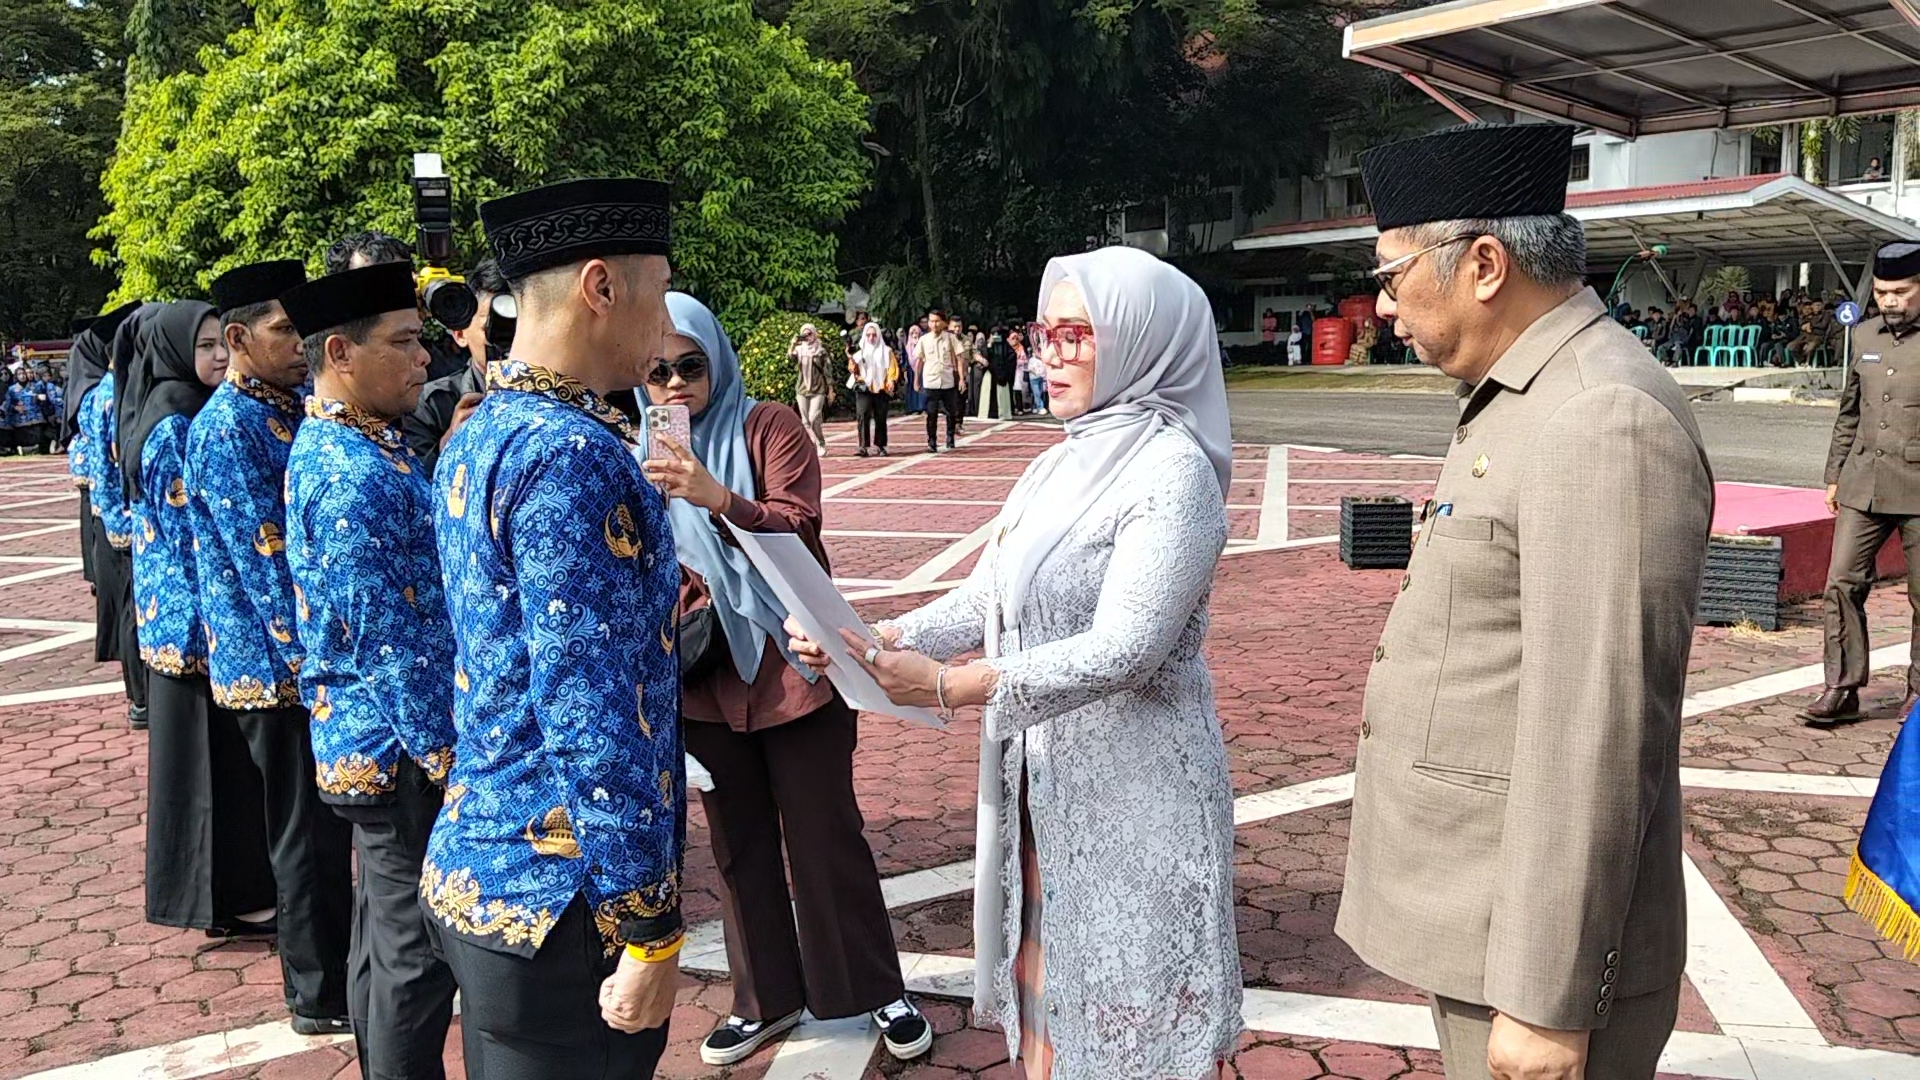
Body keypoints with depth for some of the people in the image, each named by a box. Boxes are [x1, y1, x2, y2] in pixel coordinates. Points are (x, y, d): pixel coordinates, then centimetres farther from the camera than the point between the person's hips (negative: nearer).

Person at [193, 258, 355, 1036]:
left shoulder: (295, 406, 9)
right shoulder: (227, 430, -16)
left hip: (327, 650, 8)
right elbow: (267, 561, -20)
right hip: (280, 661, -8)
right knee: (310, 830, 4)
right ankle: (321, 995, 19)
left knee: (335, 819, 19)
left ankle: (348, 960, 35)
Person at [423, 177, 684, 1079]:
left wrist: (649, 599, 17)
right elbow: (591, 714, -24)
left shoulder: (481, 433, 8)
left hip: (479, 865, 9)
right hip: (562, 898, -9)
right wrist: (649, 927, -19)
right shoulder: (571, 452, -22)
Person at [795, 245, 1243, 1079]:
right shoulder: (1063, 463, 8)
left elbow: (1123, 651, -24)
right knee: (1047, 991, 19)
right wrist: (876, 643, -8)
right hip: (1039, 776, 7)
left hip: (1132, 791, -7)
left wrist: (947, 686, -28)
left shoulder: (1173, 472, -16)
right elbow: (984, 598, 7)